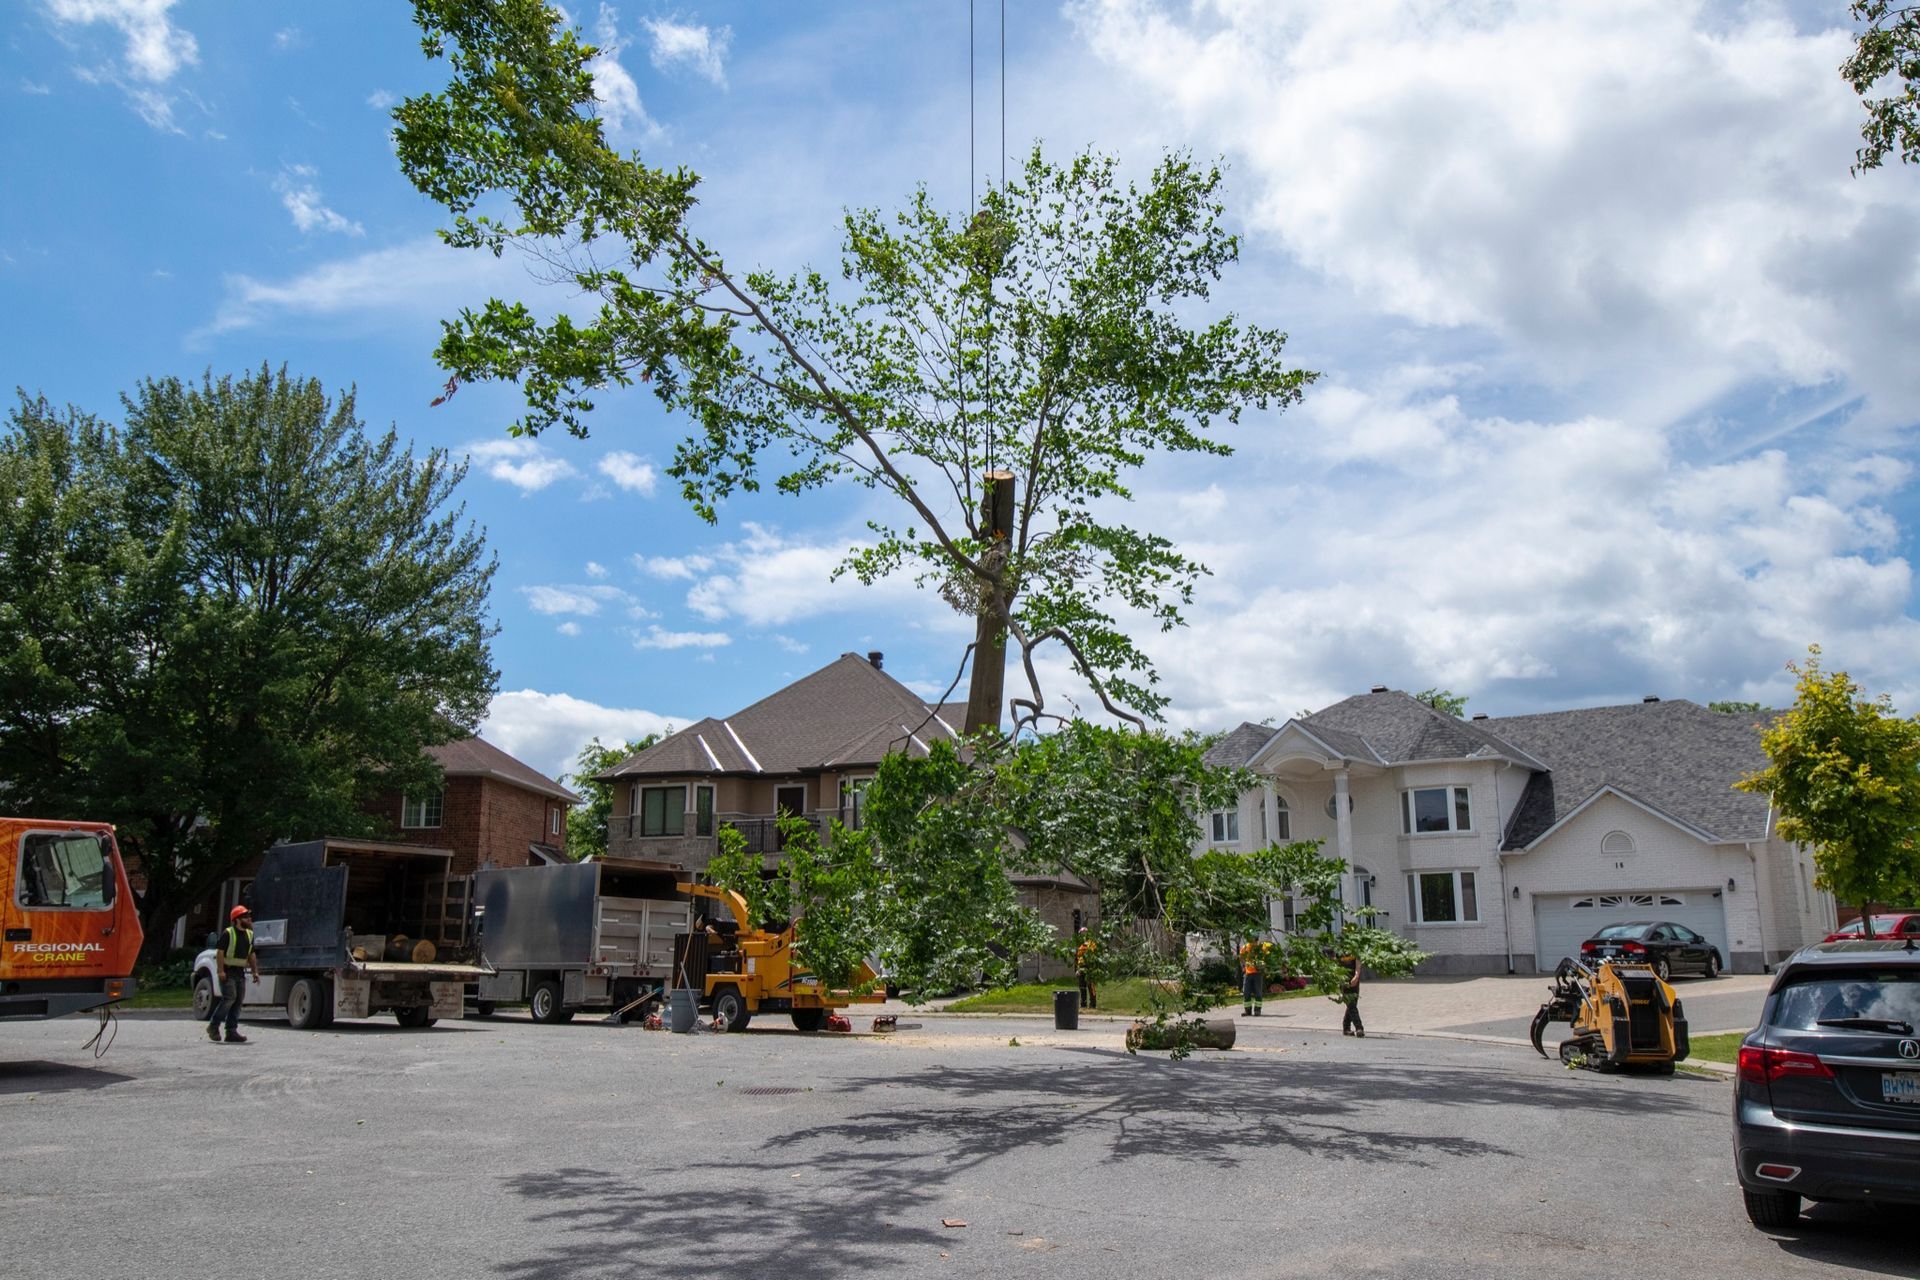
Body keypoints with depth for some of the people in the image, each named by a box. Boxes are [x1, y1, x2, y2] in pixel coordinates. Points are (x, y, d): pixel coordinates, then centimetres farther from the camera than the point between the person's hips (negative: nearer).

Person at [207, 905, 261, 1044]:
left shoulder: (249, 934, 14)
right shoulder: (228, 933, -8)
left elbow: (251, 955, 19)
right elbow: (220, 953, -12)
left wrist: (255, 972, 12)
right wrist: (221, 971, -19)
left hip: (240, 972, 7)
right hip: (228, 972, -7)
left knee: (238, 1001, 3)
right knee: (229, 998, -17)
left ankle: (232, 1031, 5)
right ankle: (213, 1026, -3)